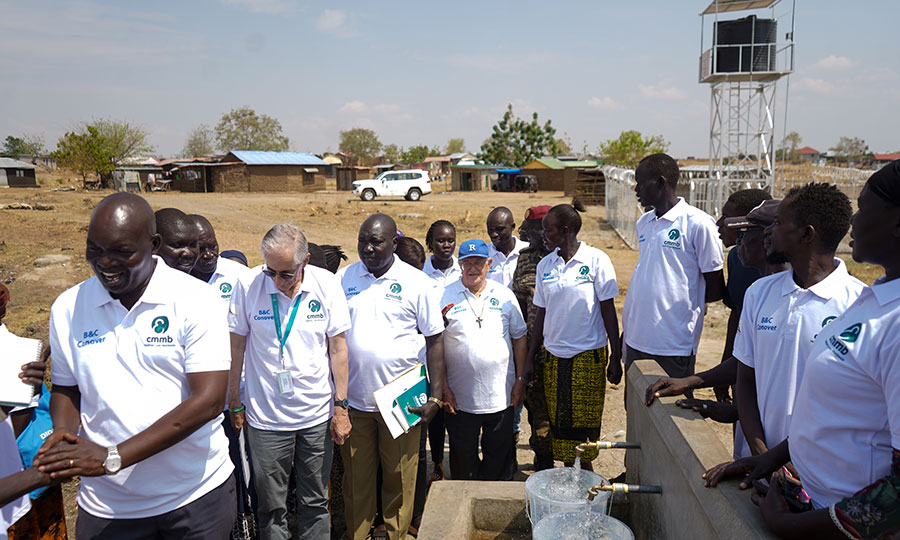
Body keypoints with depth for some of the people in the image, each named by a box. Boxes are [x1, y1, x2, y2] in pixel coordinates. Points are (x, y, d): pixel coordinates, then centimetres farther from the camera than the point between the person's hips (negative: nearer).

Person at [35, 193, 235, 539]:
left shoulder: (195, 300, -14)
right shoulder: (67, 308, -1)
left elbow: (209, 400, -20)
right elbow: (66, 388, 12)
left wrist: (113, 457, -22)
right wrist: (62, 433, -10)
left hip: (197, 496, -2)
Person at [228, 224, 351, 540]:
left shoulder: (326, 285, -7)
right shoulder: (248, 287, -10)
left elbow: (338, 348, 0)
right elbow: (235, 348, 0)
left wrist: (341, 407, 0)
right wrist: (234, 404, 3)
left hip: (317, 416, 1)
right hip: (265, 418, -1)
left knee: (315, 503, 14)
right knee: (271, 508, 10)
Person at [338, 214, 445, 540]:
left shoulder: (415, 282, -4)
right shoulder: (343, 278, 3)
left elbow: (434, 340, -1)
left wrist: (436, 396, -7)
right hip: (353, 399, 2)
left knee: (399, 480, 10)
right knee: (356, 480, 12)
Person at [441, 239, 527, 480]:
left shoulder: (505, 295, 4)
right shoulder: (445, 297, -3)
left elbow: (519, 338, 9)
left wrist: (520, 380, 5)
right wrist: (444, 388, -7)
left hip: (501, 397, 2)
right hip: (460, 398, -1)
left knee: (499, 456, 14)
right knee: (463, 460, 12)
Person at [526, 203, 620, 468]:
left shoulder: (596, 260, -7)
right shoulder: (545, 265, 5)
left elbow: (608, 310, -5)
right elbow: (541, 313, 10)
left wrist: (615, 358, -5)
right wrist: (529, 358, 9)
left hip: (589, 355, -4)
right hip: (554, 356, 4)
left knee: (587, 419, 5)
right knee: (559, 419, 9)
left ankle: (586, 467, 25)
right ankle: (567, 469, 26)